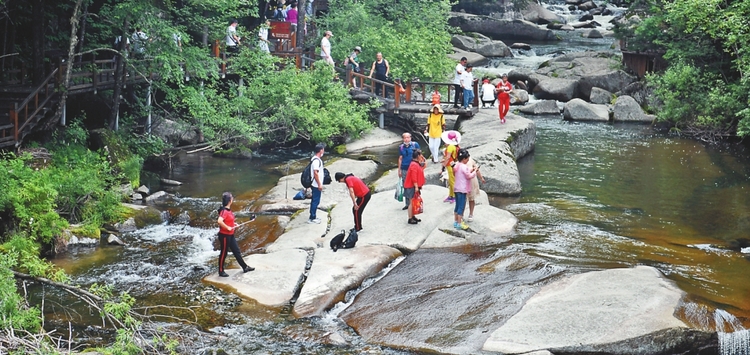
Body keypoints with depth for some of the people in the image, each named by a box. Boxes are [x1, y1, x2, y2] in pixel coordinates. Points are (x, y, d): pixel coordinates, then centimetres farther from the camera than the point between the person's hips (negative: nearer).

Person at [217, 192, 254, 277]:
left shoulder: (228, 210, 7)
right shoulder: (224, 211, -23)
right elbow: (219, 221, -38)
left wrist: (233, 224, 9)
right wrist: (228, 228, -28)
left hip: (231, 235, 9)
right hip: (224, 235, -9)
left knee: (237, 251, 17)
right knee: (223, 253, 4)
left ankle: (245, 267, 27)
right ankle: (221, 271, 18)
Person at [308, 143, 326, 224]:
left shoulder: (317, 159, 11)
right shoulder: (316, 160, -20)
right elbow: (315, 173, -24)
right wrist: (319, 184, -21)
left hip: (316, 185, 10)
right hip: (317, 185, -10)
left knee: (315, 201, 16)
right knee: (315, 201, -3)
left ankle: (313, 217, 25)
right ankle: (312, 218, 3)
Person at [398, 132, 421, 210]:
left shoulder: (415, 145, -2)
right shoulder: (401, 147, 6)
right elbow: (400, 158, 12)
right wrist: (399, 170, 12)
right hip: (404, 169, 3)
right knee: (405, 186, 8)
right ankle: (407, 203, 17)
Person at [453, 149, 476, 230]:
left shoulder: (456, 165, 9)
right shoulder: (464, 167, -19)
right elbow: (469, 176, -14)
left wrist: (470, 171, 11)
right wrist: (474, 171, 0)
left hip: (457, 189, 9)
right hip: (462, 190, -9)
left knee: (457, 206, 16)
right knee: (461, 207, -4)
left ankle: (455, 221, 22)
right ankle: (459, 224, -1)